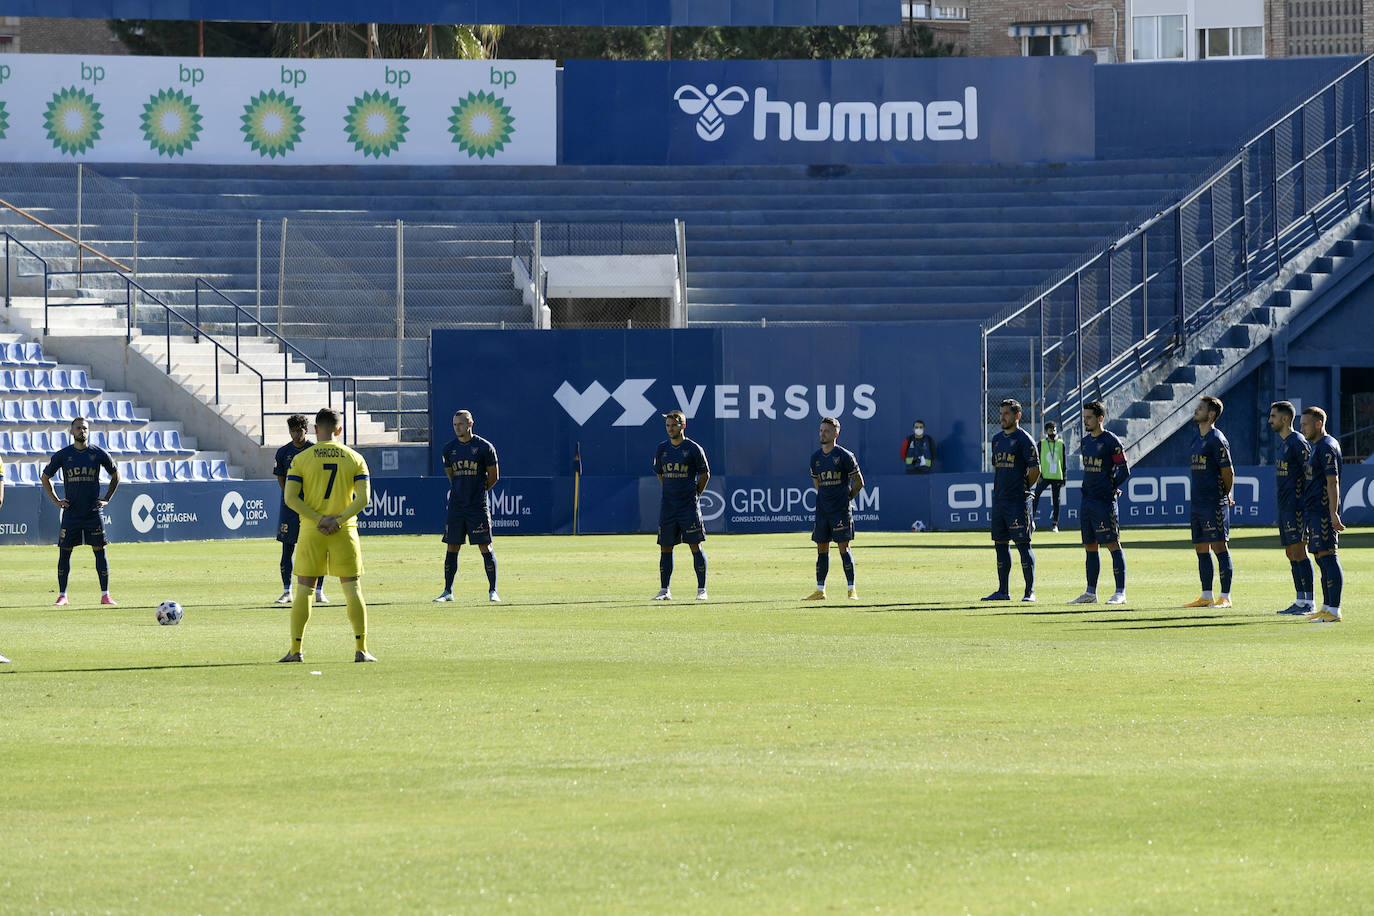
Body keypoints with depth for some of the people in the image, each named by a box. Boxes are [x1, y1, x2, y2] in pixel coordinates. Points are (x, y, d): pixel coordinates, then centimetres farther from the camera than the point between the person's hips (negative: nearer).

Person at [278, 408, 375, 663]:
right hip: (345, 532, 0)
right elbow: (363, 498, -6)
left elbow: (291, 497, -8)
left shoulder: (301, 459, -1)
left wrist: (317, 520, -11)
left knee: (303, 591, 7)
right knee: (353, 589, 5)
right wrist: (338, 520, -10)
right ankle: (361, 649, 0)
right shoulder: (354, 458, 2)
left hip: (311, 532, 0)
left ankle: (295, 649, 5)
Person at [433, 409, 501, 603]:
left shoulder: (484, 447, -4)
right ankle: (448, 591, 11)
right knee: (452, 547, 5)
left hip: (478, 507, -4)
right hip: (456, 506, 4)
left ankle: (493, 591, 1)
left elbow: (494, 476, 4)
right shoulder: (449, 449, 8)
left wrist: (478, 492, 9)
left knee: (485, 547, -4)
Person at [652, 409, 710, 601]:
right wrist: (670, 493, 15)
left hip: (689, 506, -5)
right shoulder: (661, 449, 8)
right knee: (665, 547, 5)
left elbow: (705, 475, 3)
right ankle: (664, 590, 12)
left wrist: (695, 495, 4)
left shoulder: (693, 449, -5)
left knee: (695, 545, -6)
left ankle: (702, 590, -3)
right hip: (668, 505, 5)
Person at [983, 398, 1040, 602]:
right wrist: (997, 491, 14)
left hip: (1018, 501, -8)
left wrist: (1023, 489, -1)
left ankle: (1030, 591, -5)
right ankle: (1003, 591, 16)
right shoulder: (997, 439, 16)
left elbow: (1035, 470, -8)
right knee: (1000, 544, 10)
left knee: (1023, 544, -7)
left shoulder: (1023, 439, -7)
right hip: (999, 500, 8)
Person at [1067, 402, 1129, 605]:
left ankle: (1120, 593, -6)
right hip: (1086, 500, 8)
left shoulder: (1111, 441, -8)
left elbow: (1124, 470, -8)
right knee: (1090, 547, 11)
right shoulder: (1085, 442, 14)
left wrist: (1111, 488, -8)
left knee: (1113, 545, -6)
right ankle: (1090, 593, 16)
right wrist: (1086, 491, 14)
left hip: (1104, 502, -8)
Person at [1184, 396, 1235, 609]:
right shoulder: (1198, 439, 16)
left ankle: (1225, 597, -5)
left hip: (1215, 503, -9)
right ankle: (1206, 597, 16)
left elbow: (1228, 473, -10)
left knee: (1219, 547, -7)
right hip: (1198, 502, 9)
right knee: (1201, 548, 10)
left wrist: (1225, 496, 4)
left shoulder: (1216, 440, -11)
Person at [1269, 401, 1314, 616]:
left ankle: (1309, 601, -9)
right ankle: (1300, 601, 13)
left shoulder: (1298, 442, -12)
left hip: (1295, 506, -10)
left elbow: (1310, 474, -15)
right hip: (1284, 508, 10)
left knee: (1299, 552, -10)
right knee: (1291, 554, 10)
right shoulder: (1283, 442, 17)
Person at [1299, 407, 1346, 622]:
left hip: (1323, 512, -10)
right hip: (1313, 512, 10)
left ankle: (1334, 611, -14)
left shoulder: (1327, 447, -12)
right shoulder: (1317, 447, 19)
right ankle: (1327, 608, 18)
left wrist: (1333, 514, -24)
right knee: (1322, 558, 12)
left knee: (1327, 557, -11)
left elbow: (1332, 481, -19)